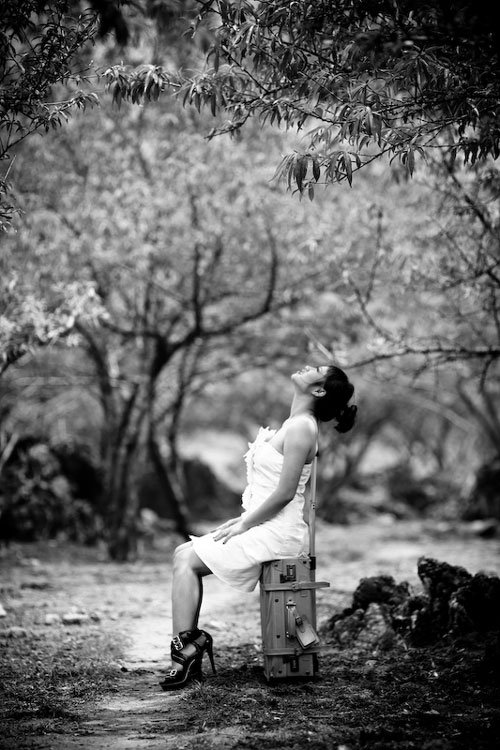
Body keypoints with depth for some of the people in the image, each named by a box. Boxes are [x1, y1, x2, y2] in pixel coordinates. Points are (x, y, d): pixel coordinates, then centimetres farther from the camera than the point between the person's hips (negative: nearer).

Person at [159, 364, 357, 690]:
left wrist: (244, 525, -11)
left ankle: (187, 646, -5)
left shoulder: (301, 428, -15)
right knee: (184, 554, 4)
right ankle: (190, 644, 0)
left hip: (278, 532, -9)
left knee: (187, 560, -9)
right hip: (267, 527, 9)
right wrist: (245, 519, 12)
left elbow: (284, 493, -20)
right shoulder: (297, 425, 15)